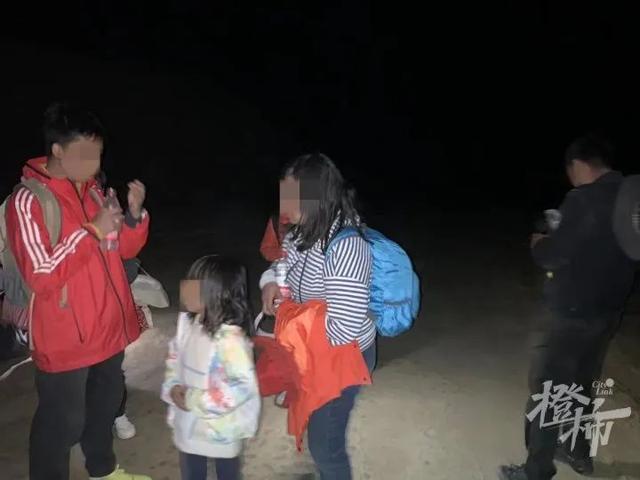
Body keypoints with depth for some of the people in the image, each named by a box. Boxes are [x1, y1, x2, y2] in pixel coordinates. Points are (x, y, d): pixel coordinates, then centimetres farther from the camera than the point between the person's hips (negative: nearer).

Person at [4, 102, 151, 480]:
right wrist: (93, 231, -25)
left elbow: (125, 249, 8)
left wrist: (135, 214, -10)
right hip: (65, 338, -7)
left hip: (108, 326, 8)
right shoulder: (28, 201, -18)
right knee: (62, 422, 8)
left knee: (106, 403, 24)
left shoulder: (92, 190, 4)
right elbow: (41, 277, -24)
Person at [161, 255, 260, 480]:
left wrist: (195, 400, -26)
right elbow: (174, 358, 9)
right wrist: (172, 387, -10)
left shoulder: (229, 339, -31)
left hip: (220, 428, -6)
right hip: (188, 422, 6)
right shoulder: (187, 323, -7)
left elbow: (244, 386, -32)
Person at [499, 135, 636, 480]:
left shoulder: (584, 200, -22)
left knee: (545, 391, 6)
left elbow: (552, 256, -21)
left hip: (572, 314, -8)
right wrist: (560, 239, 12)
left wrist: (539, 243, -1)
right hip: (608, 311, 8)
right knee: (581, 385, 24)